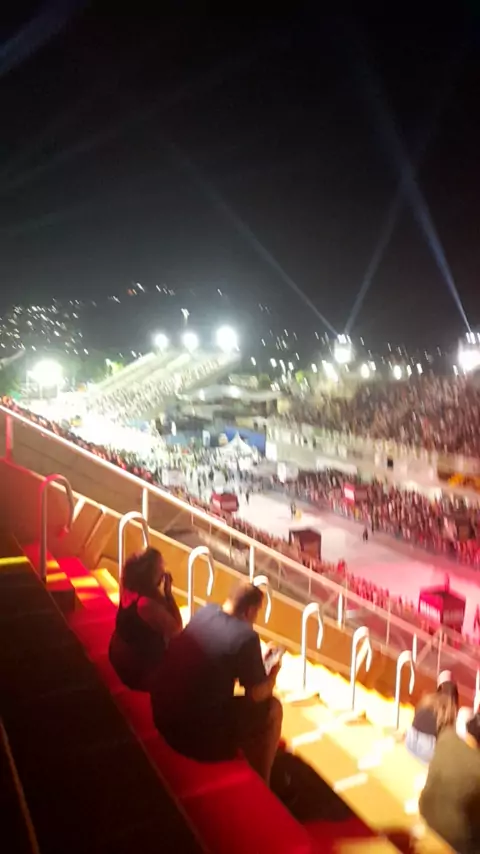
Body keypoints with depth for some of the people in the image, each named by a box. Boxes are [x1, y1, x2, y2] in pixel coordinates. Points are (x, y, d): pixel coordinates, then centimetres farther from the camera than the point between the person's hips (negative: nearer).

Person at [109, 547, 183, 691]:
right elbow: (176, 629, -25)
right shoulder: (146, 603, -35)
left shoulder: (128, 586, -10)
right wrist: (168, 592, -25)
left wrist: (164, 593, -10)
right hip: (136, 668, -8)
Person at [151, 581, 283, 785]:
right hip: (198, 735, -7)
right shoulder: (246, 636, -19)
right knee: (272, 709, 9)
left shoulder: (205, 611, 1)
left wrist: (257, 660, 23)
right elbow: (257, 694, -8)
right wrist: (273, 675, 11)